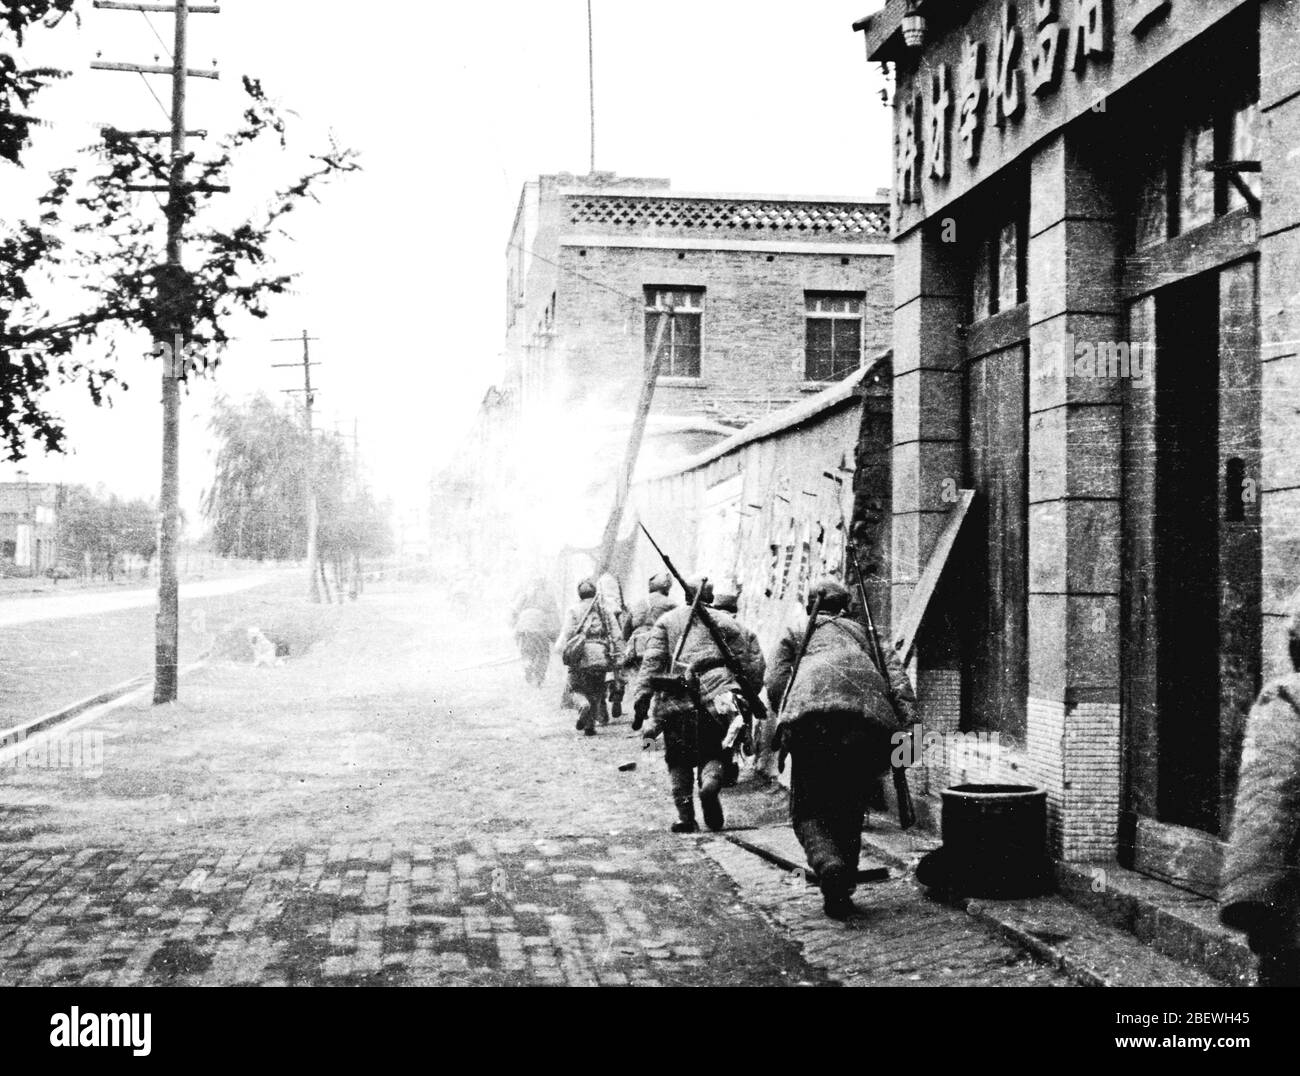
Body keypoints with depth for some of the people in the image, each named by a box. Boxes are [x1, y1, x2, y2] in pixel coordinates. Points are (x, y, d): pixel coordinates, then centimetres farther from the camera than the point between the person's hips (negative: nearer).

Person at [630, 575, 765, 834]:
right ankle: (711, 782, -18)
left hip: (676, 699, 0)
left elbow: (651, 662, 2)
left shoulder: (667, 620, 13)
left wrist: (641, 703, -2)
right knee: (713, 752, 14)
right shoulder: (723, 621, 14)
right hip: (716, 695, 0)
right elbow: (749, 662, 7)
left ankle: (685, 817, 2)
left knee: (679, 760, 12)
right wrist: (751, 696, 14)